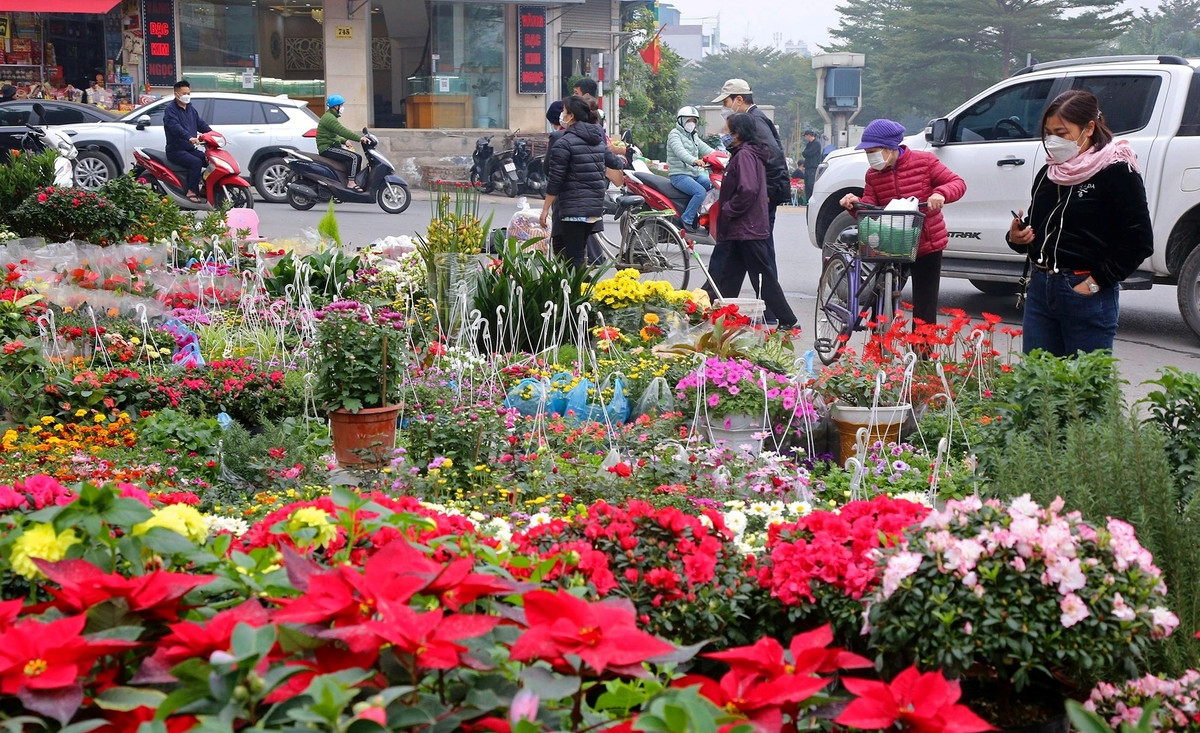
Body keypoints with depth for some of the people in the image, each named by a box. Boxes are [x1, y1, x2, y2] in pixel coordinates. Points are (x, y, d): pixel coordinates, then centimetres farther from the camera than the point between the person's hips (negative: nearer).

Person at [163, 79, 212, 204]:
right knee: (196, 162, -29)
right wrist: (189, 137, -44)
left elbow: (201, 124, 12)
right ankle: (192, 192, -25)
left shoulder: (191, 109, 18)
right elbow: (175, 127, -26)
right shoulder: (170, 109, -9)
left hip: (190, 149, 8)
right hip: (176, 150, -8)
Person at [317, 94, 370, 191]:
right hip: (327, 148, -11)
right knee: (353, 157, -23)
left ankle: (357, 181, 7)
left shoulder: (331, 117, 21)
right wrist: (360, 138, -31)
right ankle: (350, 183, -25)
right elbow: (342, 131, -27)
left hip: (331, 146, 11)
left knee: (357, 157, 8)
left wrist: (344, 141, 11)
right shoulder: (329, 118, -14)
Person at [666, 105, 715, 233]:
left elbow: (705, 149, 11)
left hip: (695, 174, 8)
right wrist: (694, 161, -43)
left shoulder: (693, 136, 22)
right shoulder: (675, 134, -5)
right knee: (700, 192, -29)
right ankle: (687, 220, -21)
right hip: (679, 175, -8)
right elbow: (680, 151, -25)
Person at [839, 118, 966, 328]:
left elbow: (957, 183, -8)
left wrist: (941, 193, -29)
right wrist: (855, 204, -23)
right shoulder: (873, 175, 3)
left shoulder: (923, 161, -8)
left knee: (924, 312, 0)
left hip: (927, 247, -4)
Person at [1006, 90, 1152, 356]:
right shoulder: (1048, 174, 14)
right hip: (1040, 289, 7)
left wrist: (1097, 282, -14)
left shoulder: (1116, 173, -7)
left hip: (1087, 295, -7)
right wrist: (1017, 238, 2)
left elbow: (1140, 241, -11)